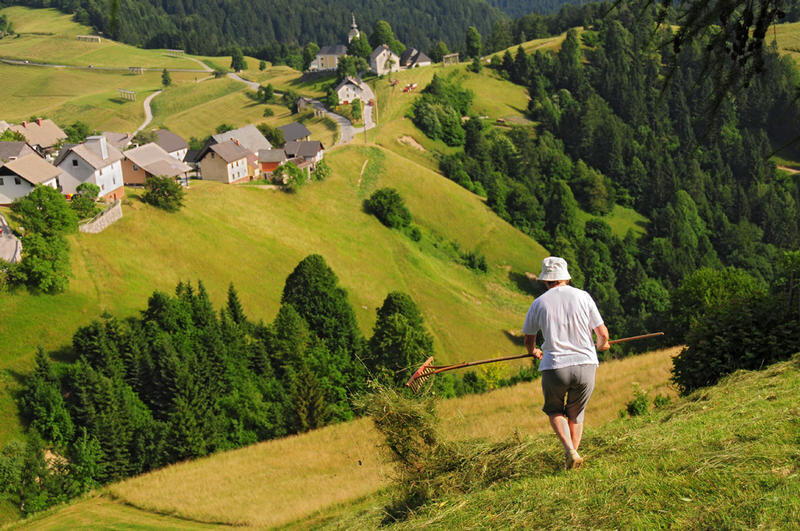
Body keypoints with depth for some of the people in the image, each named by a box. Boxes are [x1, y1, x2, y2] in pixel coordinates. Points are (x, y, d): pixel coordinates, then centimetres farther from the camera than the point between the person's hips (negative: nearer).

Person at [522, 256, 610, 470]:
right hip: (585, 365, 1)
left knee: (554, 411, 19)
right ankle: (573, 455, 18)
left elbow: (529, 338, 18)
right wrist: (601, 345, 28)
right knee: (576, 414, 21)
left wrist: (533, 352, 40)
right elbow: (603, 334, 4)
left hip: (555, 367, -1)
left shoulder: (539, 303, 3)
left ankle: (570, 451, -2)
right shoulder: (583, 296, 3)